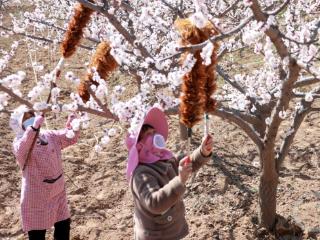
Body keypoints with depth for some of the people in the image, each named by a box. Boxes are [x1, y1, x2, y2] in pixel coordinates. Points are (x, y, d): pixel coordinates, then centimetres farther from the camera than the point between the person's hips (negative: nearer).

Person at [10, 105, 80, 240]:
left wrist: (72, 123, -13)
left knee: (63, 224, 20)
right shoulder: (20, 142, -15)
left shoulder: (50, 136, 5)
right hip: (36, 196, -6)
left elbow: (71, 138, 7)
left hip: (57, 191, 6)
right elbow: (20, 150, -38)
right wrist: (33, 128, -51)